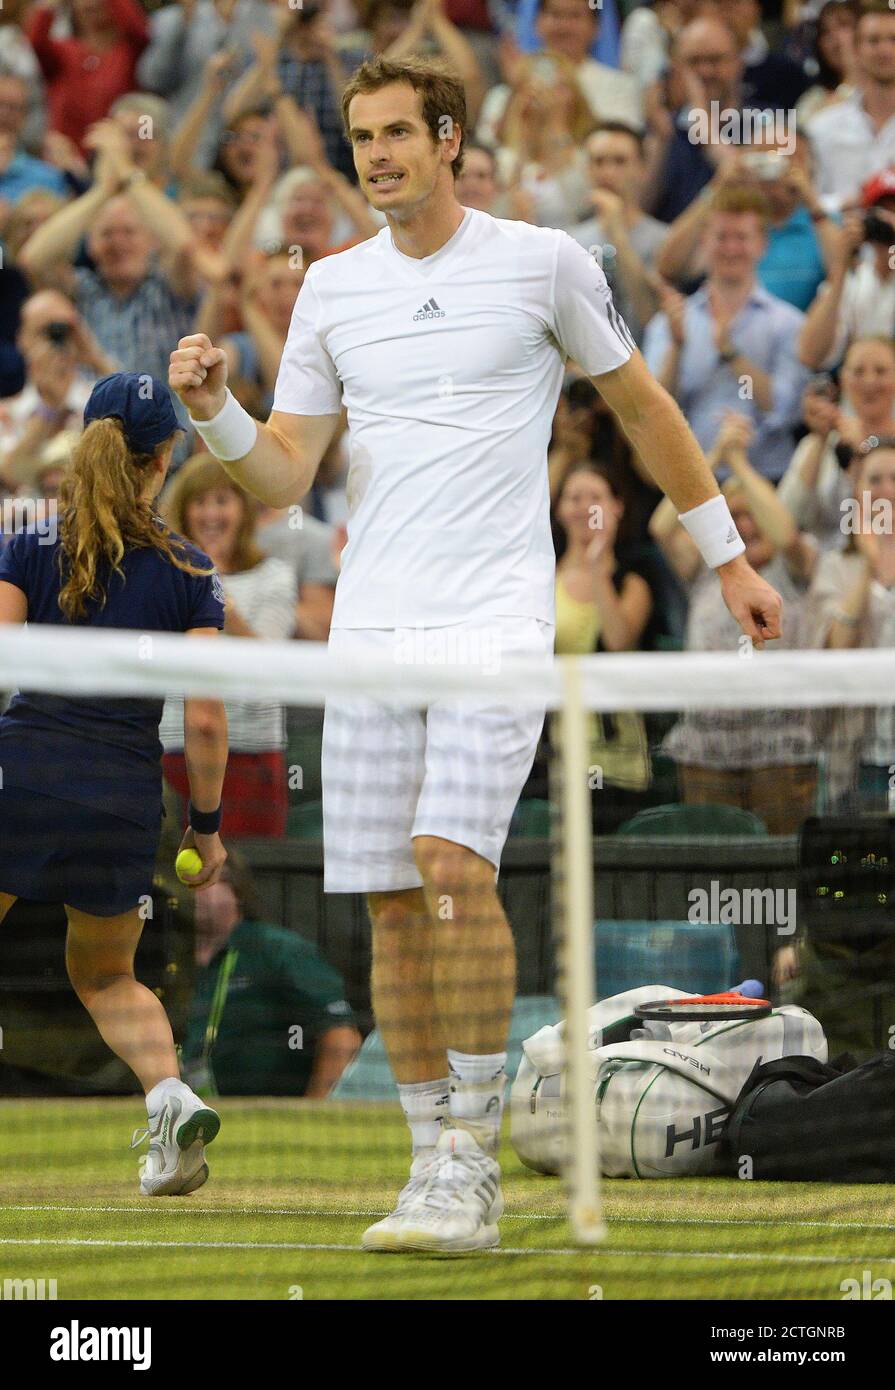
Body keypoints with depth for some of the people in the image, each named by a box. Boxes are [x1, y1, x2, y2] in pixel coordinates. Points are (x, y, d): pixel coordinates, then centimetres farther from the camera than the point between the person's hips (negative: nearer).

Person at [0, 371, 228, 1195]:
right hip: (126, 799, 2)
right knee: (106, 976, 22)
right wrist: (208, 825, 11)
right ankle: (170, 1093, -5)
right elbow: (205, 720, 1)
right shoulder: (189, 572, 4)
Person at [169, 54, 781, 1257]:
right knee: (392, 902, 1)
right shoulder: (331, 289, 11)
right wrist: (213, 411, -10)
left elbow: (642, 405, 13)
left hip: (496, 616, -4)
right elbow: (285, 477, 10)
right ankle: (436, 1174, 9)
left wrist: (728, 556, 17)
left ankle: (471, 1165, -14)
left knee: (454, 864, -20)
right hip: (371, 628, 4)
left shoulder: (543, 263, 1)